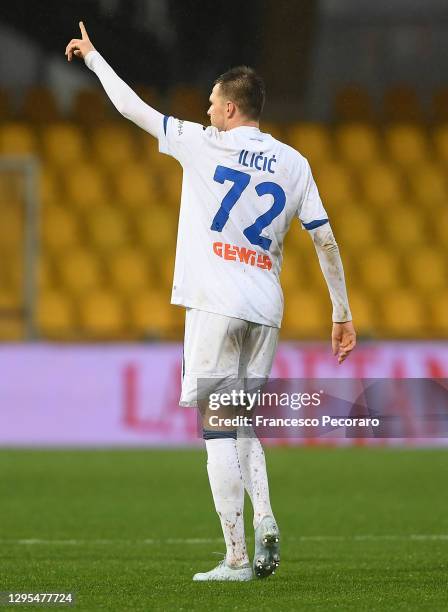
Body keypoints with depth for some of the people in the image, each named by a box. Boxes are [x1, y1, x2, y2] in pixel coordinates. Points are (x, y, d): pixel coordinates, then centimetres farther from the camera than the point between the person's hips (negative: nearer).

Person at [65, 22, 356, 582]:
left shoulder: (204, 144, 1)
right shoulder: (293, 163, 11)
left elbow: (130, 106, 9)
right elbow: (325, 240, 9)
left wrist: (92, 57, 23)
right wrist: (341, 312, 14)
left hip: (217, 304, -5)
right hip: (266, 309, 5)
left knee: (219, 430, -4)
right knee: (245, 428, 16)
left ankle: (236, 557, -9)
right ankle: (263, 519, -8)